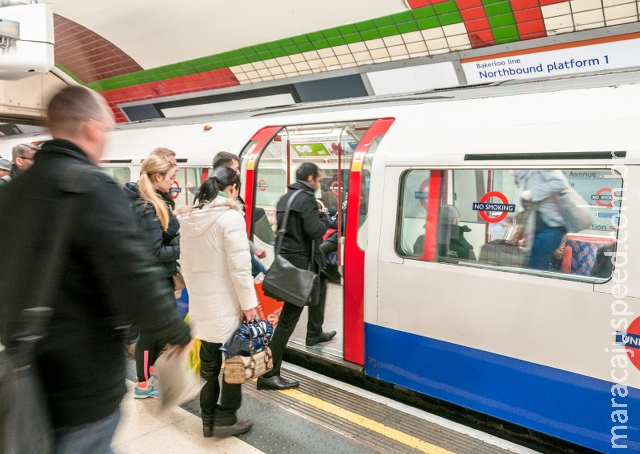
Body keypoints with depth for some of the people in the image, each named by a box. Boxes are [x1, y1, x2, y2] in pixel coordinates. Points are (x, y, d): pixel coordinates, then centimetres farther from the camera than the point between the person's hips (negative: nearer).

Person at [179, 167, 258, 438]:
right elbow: (239, 265, -19)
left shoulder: (189, 218, 6)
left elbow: (185, 264, 12)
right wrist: (248, 301, -13)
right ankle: (225, 419, 18)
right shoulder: (230, 216, -16)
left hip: (201, 302, 7)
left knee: (208, 363, 17)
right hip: (227, 303, -7)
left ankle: (208, 419, 28)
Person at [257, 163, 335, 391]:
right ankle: (268, 374, -3)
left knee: (320, 284, 34)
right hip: (301, 262, -10)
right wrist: (325, 217, -3)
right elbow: (315, 230, -24)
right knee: (288, 318, -7)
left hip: (287, 258, 10)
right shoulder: (307, 199, -15)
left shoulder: (285, 197, 12)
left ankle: (314, 334, 47)